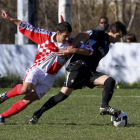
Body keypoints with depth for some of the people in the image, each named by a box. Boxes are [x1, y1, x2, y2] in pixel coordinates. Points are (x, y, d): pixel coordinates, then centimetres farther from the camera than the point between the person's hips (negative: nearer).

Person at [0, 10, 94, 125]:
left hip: (49, 77, 2)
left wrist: (74, 50, -27)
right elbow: (27, 28, 0)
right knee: (26, 89, -31)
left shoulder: (71, 44, -6)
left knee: (28, 100, -7)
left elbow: (89, 50, -9)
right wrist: (10, 18, -2)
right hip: (36, 69, -2)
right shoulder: (45, 36, -9)